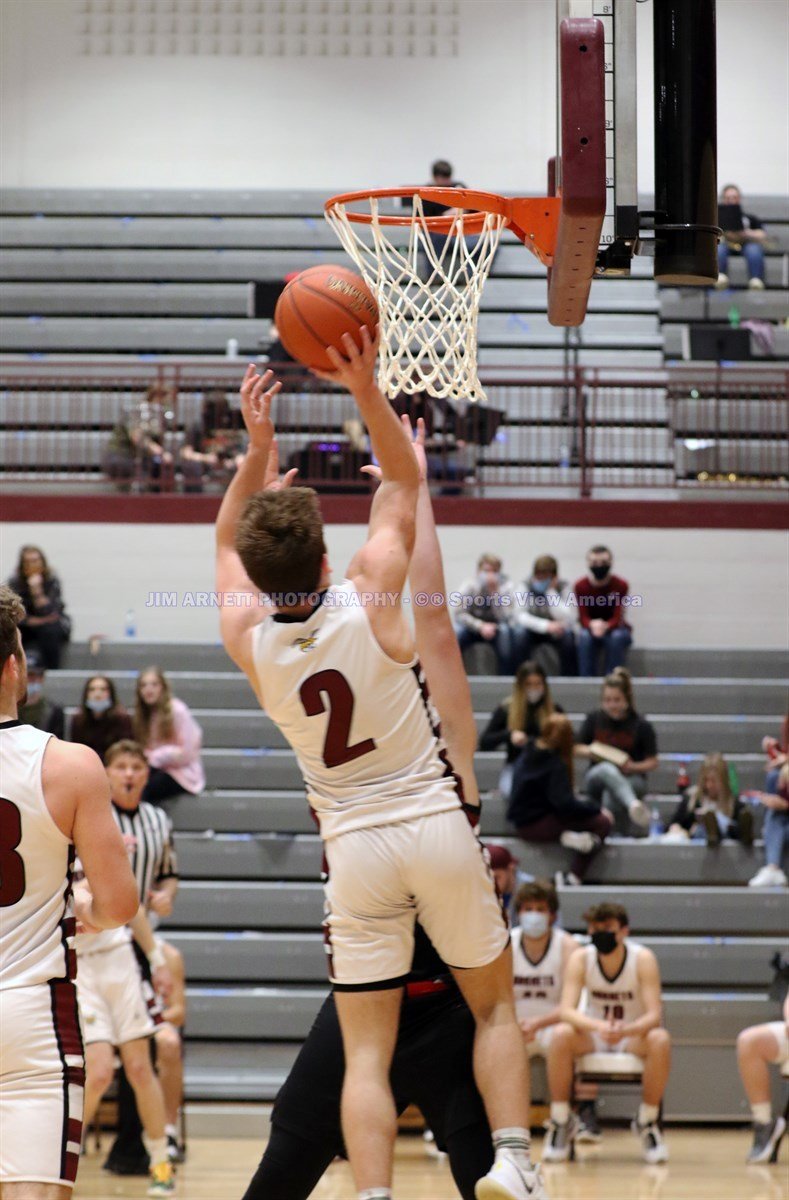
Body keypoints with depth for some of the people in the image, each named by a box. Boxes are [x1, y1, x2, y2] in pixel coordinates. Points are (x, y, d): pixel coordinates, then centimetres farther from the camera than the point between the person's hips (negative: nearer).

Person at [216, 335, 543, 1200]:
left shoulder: (246, 635, -6)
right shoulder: (371, 596, -12)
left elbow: (228, 541, 16)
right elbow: (404, 481, 2)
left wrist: (258, 445, 9)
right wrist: (366, 391, -5)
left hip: (354, 845, 1)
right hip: (437, 823, -1)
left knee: (366, 1053, 3)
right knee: (494, 1005, 17)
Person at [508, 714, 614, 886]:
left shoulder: (528, 754, 8)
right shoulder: (555, 765, -17)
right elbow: (564, 804, -23)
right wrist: (597, 809, -13)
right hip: (535, 825, -9)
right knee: (603, 823, -12)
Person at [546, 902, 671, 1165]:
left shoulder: (643, 959, -17)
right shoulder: (581, 959, -13)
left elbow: (654, 1014, -23)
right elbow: (567, 1010, -23)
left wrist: (626, 1031, -45)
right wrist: (599, 1027, -44)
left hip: (633, 1037, -1)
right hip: (592, 1037, 1)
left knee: (660, 1039, -34)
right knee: (561, 1034, -32)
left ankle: (647, 1121, -13)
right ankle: (560, 1121, -17)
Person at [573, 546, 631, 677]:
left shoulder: (621, 585, -15)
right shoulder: (580, 586, -10)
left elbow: (617, 618, -18)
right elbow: (583, 618, -13)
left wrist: (605, 626, -42)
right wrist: (593, 625, -38)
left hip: (615, 629, -1)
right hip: (591, 628, 1)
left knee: (617, 637, -34)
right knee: (585, 636, -32)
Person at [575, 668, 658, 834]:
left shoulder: (642, 725, -3)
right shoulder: (594, 719, 3)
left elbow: (652, 762, 2)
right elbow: (577, 749, 13)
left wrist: (633, 767, -17)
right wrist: (590, 752, -9)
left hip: (632, 779, -1)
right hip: (597, 776, 1)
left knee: (610, 797, -39)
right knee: (607, 768, -40)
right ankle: (633, 804, -62)